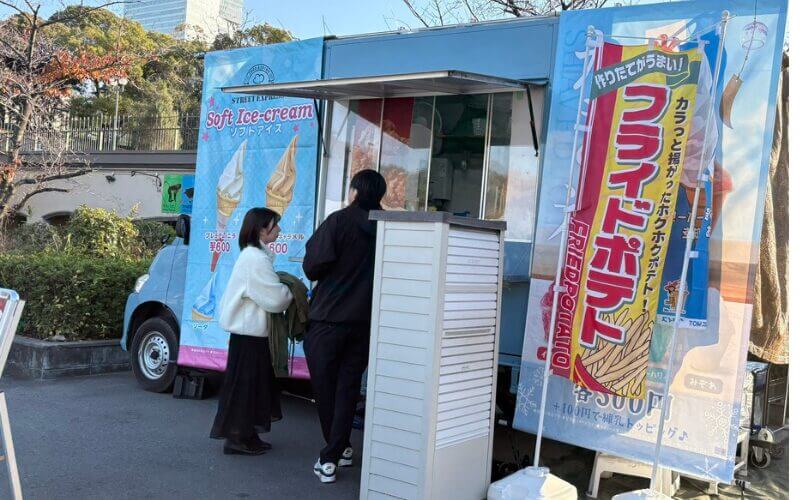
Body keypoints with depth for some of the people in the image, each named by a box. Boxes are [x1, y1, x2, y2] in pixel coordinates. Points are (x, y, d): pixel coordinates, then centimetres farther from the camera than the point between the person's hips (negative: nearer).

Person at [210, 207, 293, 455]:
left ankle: (247, 435, 24)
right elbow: (275, 298, -20)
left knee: (255, 383, 15)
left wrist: (286, 290, 6)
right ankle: (237, 438, 7)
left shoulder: (253, 255, 14)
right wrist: (293, 292, -2)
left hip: (250, 329, 10)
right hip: (250, 331, -10)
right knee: (244, 384, -2)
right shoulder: (256, 259, -19)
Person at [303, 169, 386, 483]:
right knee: (348, 387, 9)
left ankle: (335, 451, 20)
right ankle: (334, 454, 8)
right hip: (364, 320, 3)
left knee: (325, 386, 10)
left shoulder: (338, 221, -11)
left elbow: (312, 267, -12)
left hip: (328, 318, -3)